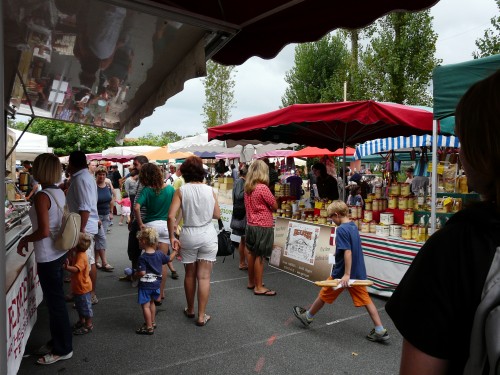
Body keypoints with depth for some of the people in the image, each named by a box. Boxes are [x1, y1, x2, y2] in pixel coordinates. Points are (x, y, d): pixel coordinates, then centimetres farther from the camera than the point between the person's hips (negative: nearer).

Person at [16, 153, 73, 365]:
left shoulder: (41, 196, -21)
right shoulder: (59, 193, 5)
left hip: (48, 256, -8)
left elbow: (43, 231, -25)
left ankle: (62, 349, 21)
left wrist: (24, 239, -7)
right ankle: (57, 341, 35)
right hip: (59, 252, 8)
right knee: (56, 300, 20)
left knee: (54, 302, 5)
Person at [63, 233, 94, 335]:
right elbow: (72, 264, 8)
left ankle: (88, 325, 17)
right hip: (78, 286, 10)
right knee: (79, 305, 24)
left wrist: (65, 266, -54)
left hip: (83, 287, -10)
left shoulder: (81, 256, -28)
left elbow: (75, 269, -41)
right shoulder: (77, 254, 5)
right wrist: (67, 263, -11)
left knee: (85, 306, 5)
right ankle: (81, 321, 41)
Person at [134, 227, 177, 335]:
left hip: (145, 285, -7)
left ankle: (149, 327, 9)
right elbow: (169, 258, 13)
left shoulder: (143, 257, -21)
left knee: (145, 306, 4)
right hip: (156, 284, 7)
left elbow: (142, 273, -25)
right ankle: (152, 322, 34)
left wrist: (135, 275, -5)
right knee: (152, 303, 23)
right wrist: (175, 251, 29)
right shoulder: (160, 254, -3)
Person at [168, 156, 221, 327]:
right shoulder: (209, 190, -3)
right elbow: (217, 215, 4)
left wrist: (172, 237, -4)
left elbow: (171, 216, -13)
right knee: (204, 276, 6)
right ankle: (201, 316, 12)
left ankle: (190, 309, 35)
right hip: (207, 235, 0)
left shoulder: (181, 190, -6)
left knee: (190, 274, 18)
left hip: (188, 235, 0)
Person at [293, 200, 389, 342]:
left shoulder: (341, 229, -20)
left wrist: (346, 274, -26)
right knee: (366, 300, 9)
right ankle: (380, 331, 8)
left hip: (342, 273, -7)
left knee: (324, 295, 11)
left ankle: (308, 317, 29)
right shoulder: (354, 226, 7)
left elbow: (347, 252, -26)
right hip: (358, 273, 7)